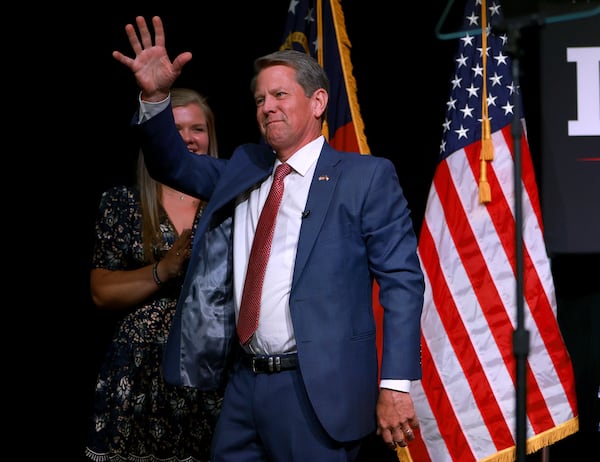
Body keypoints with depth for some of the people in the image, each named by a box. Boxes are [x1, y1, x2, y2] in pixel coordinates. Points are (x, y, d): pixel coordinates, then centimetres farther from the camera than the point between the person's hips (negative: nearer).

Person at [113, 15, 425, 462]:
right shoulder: (243, 167, 15)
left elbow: (402, 281, -7)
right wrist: (155, 96, -1)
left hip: (318, 390, -5)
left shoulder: (367, 177, -3)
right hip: (246, 382, 6)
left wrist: (396, 385, -15)